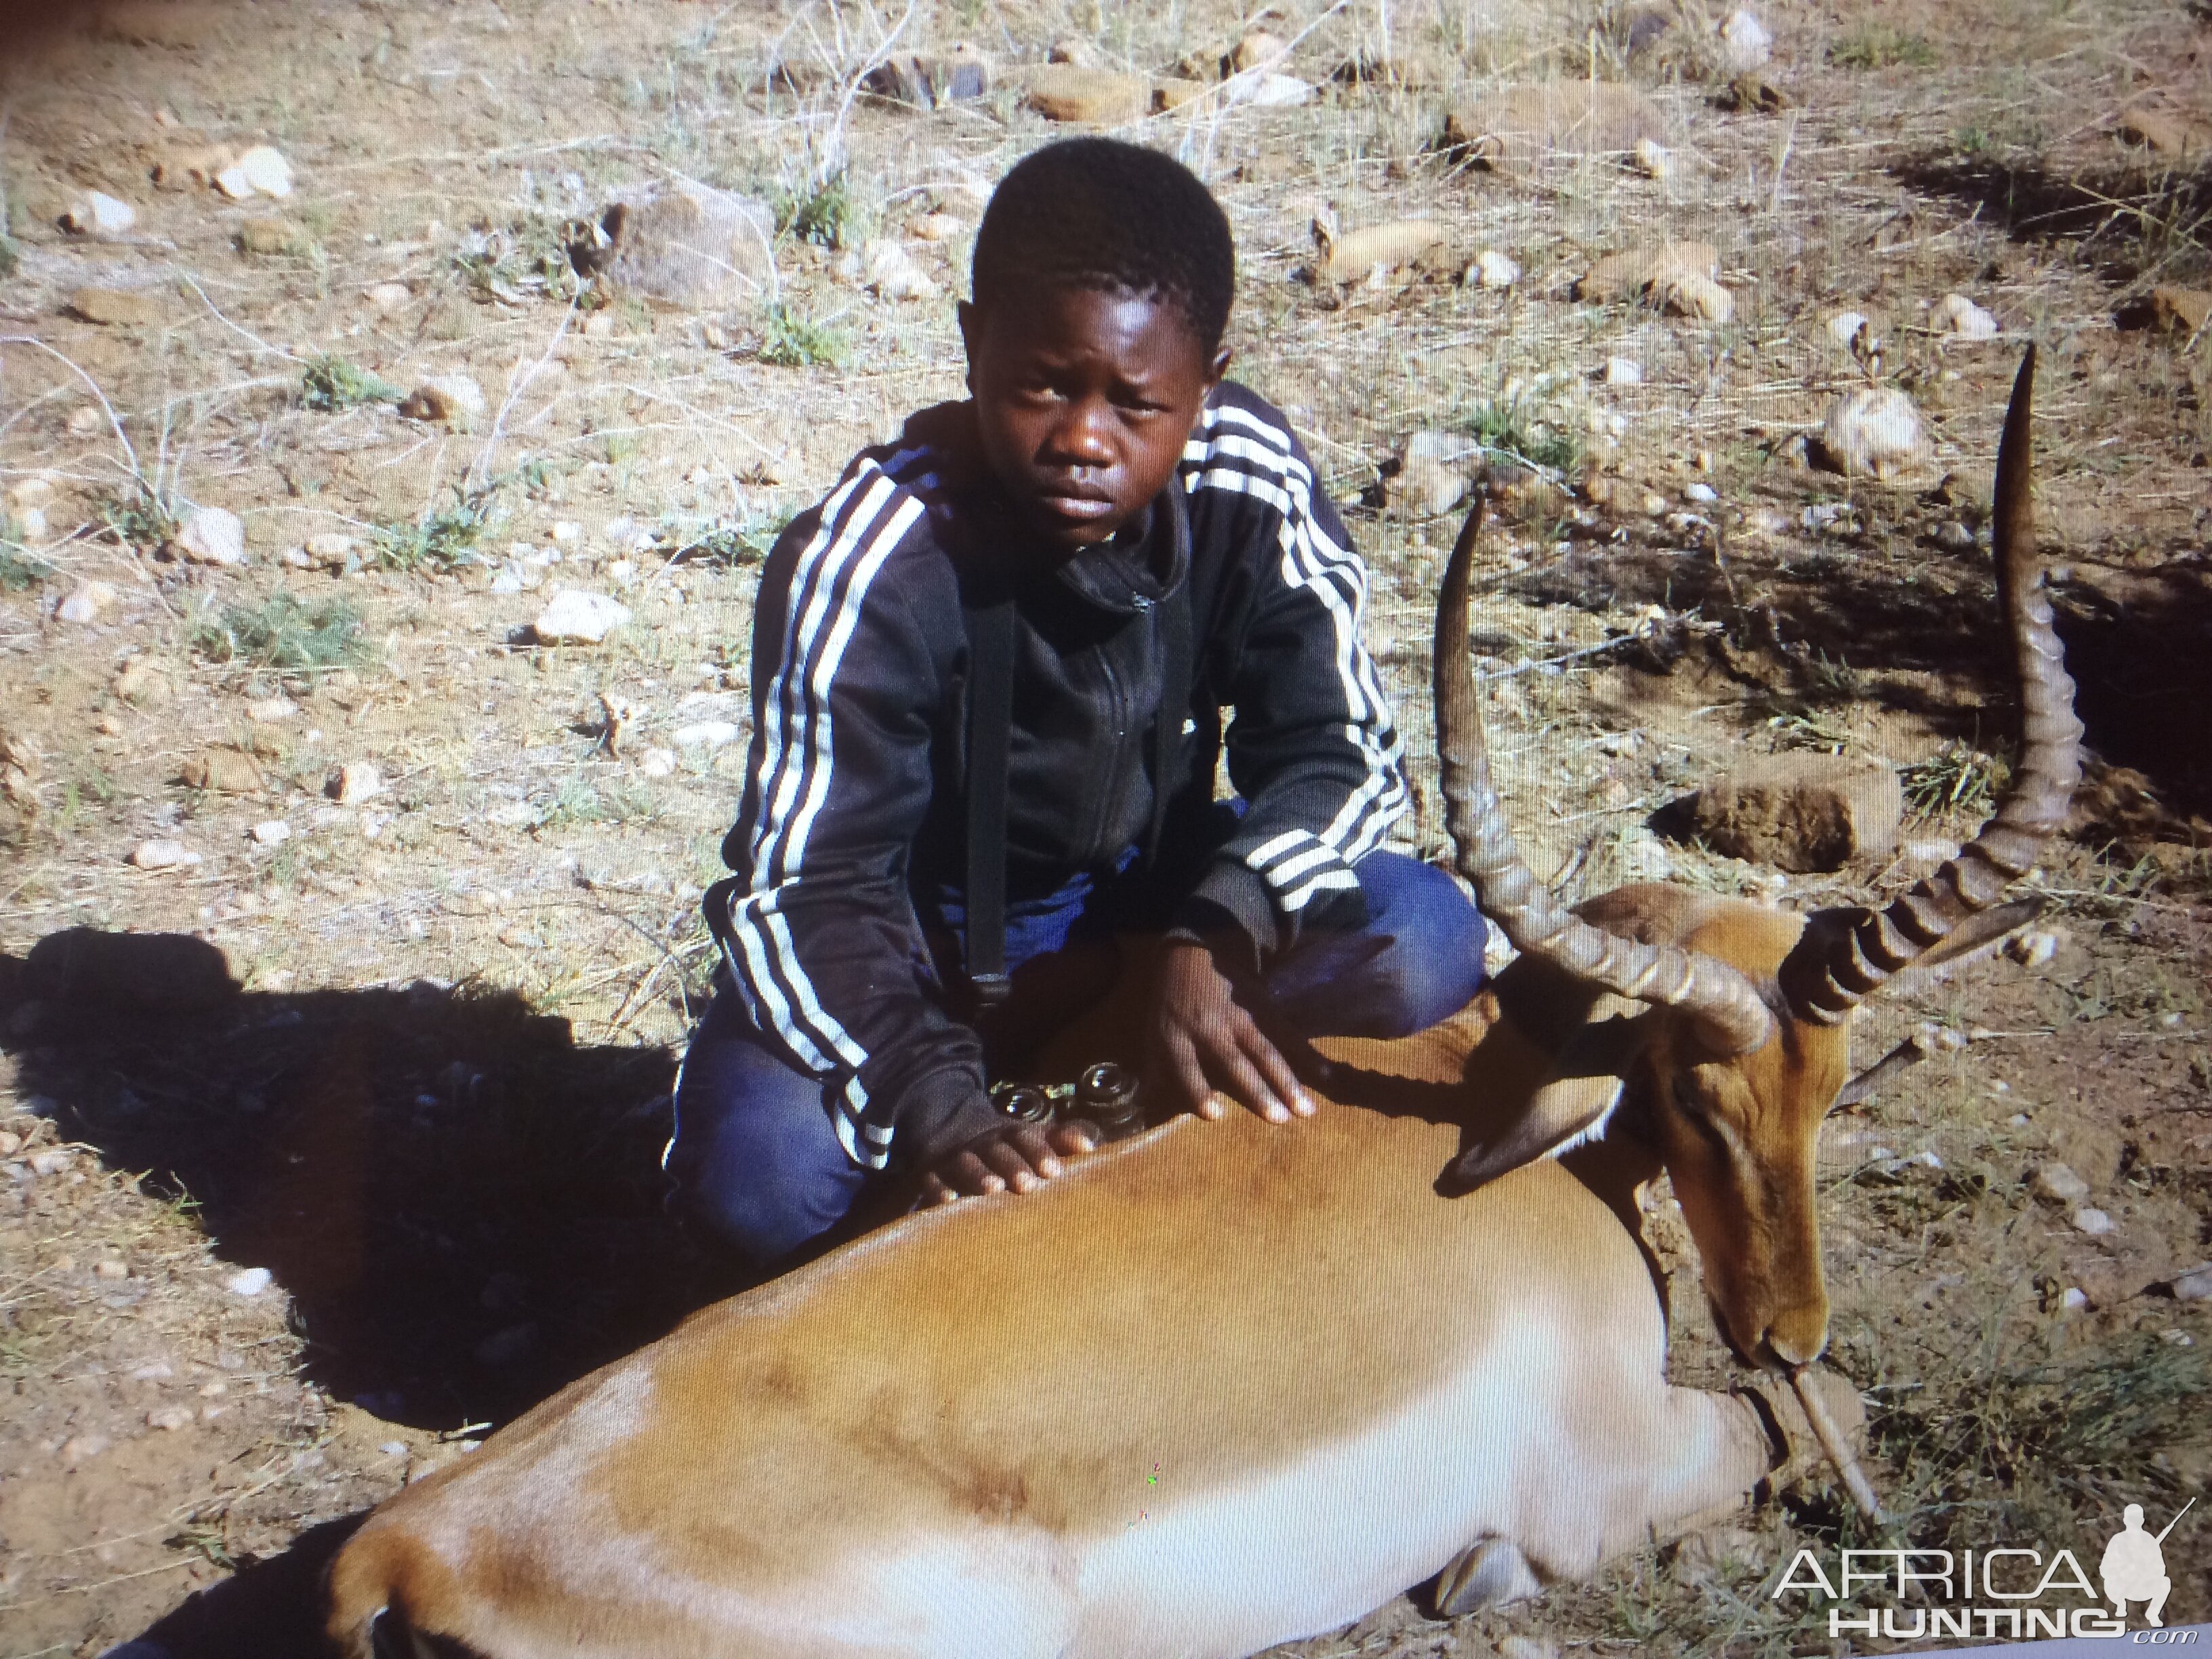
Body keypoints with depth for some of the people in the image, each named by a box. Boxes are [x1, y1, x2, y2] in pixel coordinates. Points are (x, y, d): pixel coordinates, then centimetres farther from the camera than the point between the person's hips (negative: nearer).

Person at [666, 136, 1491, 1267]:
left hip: (1148, 887, 3)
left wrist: (1217, 936, -34)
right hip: (925, 929, -3)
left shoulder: (1251, 484, -19)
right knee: (756, 1171, -31)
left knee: (1425, 945, -23)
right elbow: (804, 885, -27)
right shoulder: (866, 565, -28)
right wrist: (932, 1105, -44)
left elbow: (1335, 748, -14)